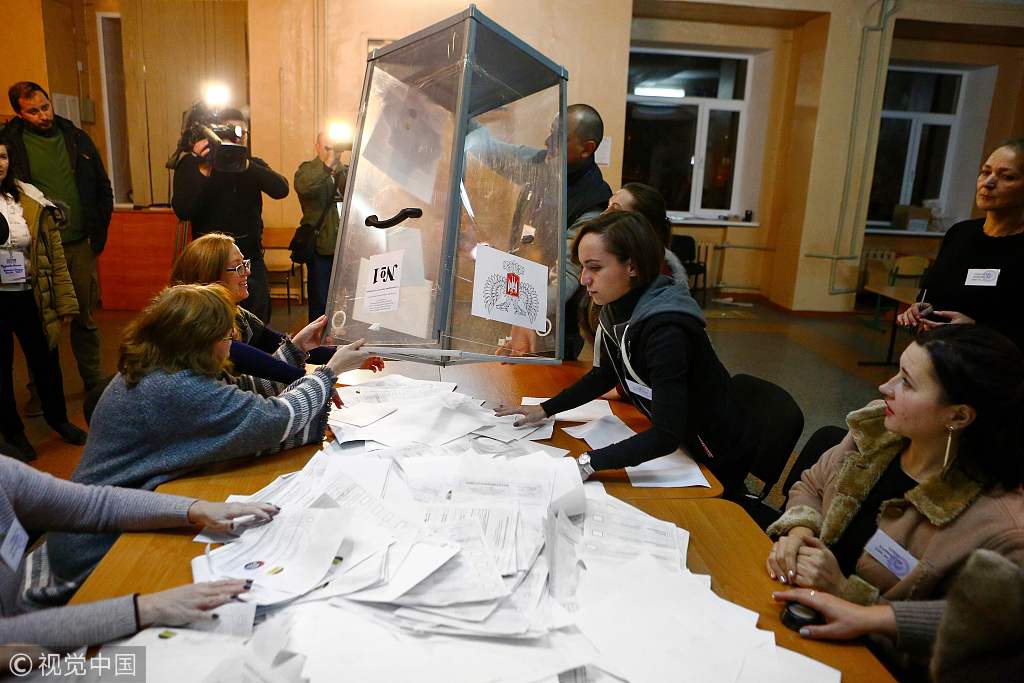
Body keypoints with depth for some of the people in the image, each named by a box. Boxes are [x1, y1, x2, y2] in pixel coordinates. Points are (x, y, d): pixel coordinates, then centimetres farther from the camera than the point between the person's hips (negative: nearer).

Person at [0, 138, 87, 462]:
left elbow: (54, 254, 1)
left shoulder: (30, 201, -1)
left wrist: (65, 301, 0)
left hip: (31, 297, 2)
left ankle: (58, 418, 37)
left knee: (46, 361, 14)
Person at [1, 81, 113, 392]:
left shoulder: (76, 137, 7)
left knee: (85, 317, 12)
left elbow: (103, 187, 12)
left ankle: (94, 380, 25)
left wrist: (99, 231, 6)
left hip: (81, 244, 3)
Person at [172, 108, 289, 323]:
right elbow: (183, 212, -14)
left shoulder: (254, 166, 8)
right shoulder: (191, 164, 0)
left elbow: (281, 190, -12)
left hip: (251, 259, 3)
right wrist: (203, 170, -24)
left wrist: (244, 164, -23)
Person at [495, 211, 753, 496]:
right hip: (681, 446, 7)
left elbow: (667, 435, -38)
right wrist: (545, 409, -1)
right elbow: (605, 375, 7)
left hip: (717, 461, -7)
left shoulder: (665, 329, -33)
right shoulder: (619, 309, -9)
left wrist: (587, 464, -44)